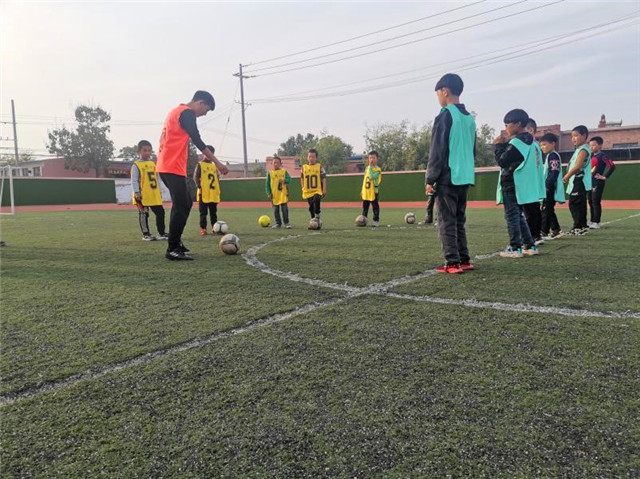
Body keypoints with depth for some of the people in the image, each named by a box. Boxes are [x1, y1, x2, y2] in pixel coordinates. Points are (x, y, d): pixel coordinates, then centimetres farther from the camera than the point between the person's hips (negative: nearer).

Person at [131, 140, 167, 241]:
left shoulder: (153, 164, 13)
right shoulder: (136, 165, -5)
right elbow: (134, 180, -10)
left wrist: (160, 191, 17)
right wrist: (136, 192, -17)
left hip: (155, 195, 6)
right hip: (142, 195, -6)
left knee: (160, 212, 7)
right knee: (143, 214, 2)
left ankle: (161, 233, 17)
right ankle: (146, 234, 10)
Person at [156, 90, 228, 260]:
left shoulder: (177, 111, 22)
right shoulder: (187, 113, -9)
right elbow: (198, 141, -17)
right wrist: (217, 163, -17)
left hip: (167, 166, 10)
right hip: (173, 168, -10)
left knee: (185, 204, 16)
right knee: (181, 207, -9)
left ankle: (175, 241, 19)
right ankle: (173, 249, -7)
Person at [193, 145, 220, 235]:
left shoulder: (214, 165, 15)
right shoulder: (200, 164, 0)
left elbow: (217, 178, 17)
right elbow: (195, 177, -7)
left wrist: (218, 190, 9)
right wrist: (199, 186, -17)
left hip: (213, 193, 5)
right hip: (203, 193, -5)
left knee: (213, 212, 10)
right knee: (203, 212, 1)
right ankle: (203, 228, 5)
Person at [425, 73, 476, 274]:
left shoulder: (445, 115, -9)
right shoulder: (469, 118, 16)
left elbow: (437, 151, -13)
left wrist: (430, 179, -9)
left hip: (447, 178, -8)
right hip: (465, 177, 8)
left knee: (447, 221, -3)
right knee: (459, 221, 14)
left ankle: (453, 263, -5)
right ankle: (464, 260, 16)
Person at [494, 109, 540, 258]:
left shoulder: (516, 142, -14)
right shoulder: (528, 141, 16)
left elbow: (502, 161, -14)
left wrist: (499, 145, -3)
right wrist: (504, 144, 10)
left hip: (511, 185, -9)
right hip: (522, 185, 9)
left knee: (511, 216, -5)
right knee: (519, 215, 16)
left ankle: (515, 248, -3)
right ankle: (530, 245, 17)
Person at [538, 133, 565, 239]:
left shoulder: (553, 155, -12)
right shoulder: (549, 156, 19)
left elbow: (554, 172, -21)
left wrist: (547, 186, -25)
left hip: (551, 188, -11)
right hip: (548, 188, 11)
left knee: (546, 209, -10)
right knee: (549, 210, 16)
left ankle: (544, 232, -9)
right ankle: (556, 230, 24)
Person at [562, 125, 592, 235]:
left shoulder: (583, 149, -11)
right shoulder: (579, 149, 20)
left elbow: (578, 166, -21)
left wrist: (566, 176, -13)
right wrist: (568, 177, 9)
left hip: (579, 182, -10)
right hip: (576, 182, 10)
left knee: (574, 204, -10)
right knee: (579, 205, 13)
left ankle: (579, 227, -7)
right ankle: (582, 226, 20)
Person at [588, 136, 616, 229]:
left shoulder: (602, 156, -10)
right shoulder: (592, 157, 16)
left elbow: (612, 166, -19)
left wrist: (605, 177, -18)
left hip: (597, 183, -9)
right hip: (590, 183, 9)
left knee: (596, 202, -7)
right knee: (591, 202, 12)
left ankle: (596, 223, -3)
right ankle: (592, 221, 21)